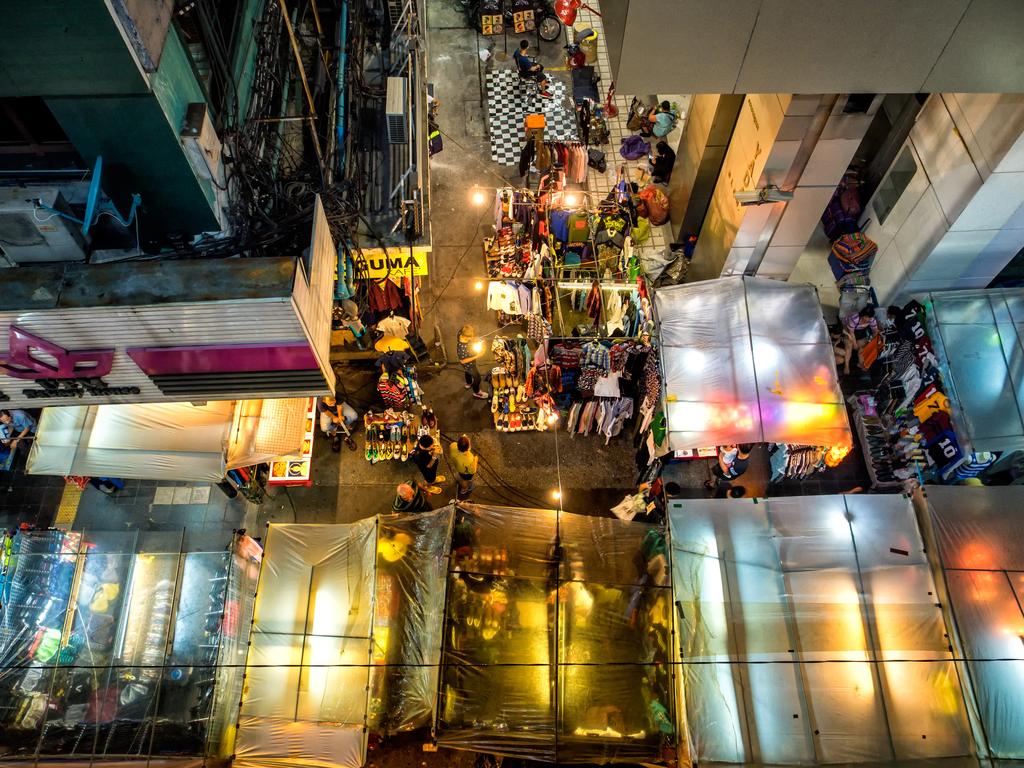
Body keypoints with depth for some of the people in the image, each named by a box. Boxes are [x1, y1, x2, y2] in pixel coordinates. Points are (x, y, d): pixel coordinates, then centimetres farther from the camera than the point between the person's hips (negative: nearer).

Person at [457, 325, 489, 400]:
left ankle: (469, 384, 67)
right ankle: (476, 392, 47)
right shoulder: (461, 347, -46)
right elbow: (463, 361, -31)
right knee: (477, 378, 18)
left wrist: (478, 343, -20)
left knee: (468, 372, 36)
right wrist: (476, 357, -33)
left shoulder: (463, 337, -25)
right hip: (469, 365, -7)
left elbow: (473, 341, -2)